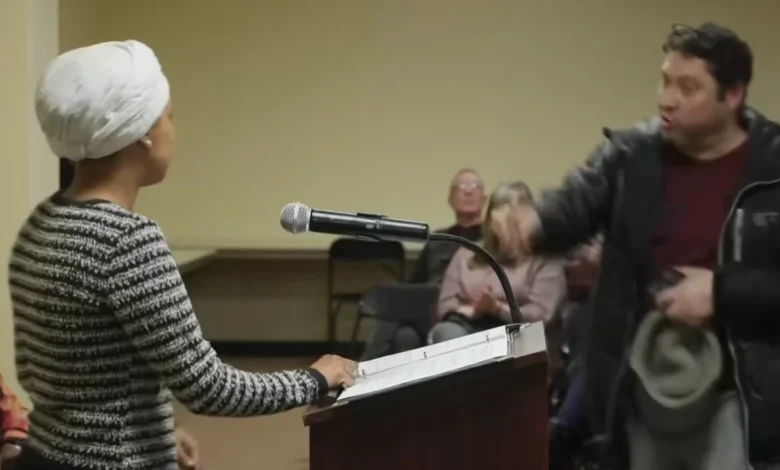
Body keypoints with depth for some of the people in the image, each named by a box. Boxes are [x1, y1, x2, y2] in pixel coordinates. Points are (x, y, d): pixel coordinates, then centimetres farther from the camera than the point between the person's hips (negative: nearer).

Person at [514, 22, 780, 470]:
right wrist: (532, 225, -31)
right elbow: (573, 205, -10)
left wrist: (721, 291, -19)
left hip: (733, 397, -3)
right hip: (641, 385, 4)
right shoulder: (630, 154, 3)